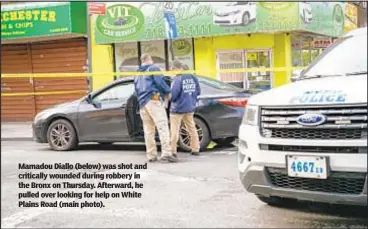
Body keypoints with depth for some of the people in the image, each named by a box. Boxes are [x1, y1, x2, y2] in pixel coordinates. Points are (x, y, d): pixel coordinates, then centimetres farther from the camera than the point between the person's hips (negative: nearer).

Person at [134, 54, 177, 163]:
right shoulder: (153, 68, 3)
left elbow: (136, 92, 26)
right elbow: (160, 82, -9)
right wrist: (167, 92, 3)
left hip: (142, 104, 8)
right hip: (154, 100, -8)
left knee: (148, 130, 8)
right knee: (162, 127, -15)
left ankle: (151, 155, 6)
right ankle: (166, 153, -27)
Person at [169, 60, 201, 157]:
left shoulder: (178, 79, -20)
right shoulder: (193, 77, 0)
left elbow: (173, 94, -21)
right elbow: (198, 91, 7)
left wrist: (170, 98, 1)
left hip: (178, 109, -6)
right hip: (190, 108, 7)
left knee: (174, 130, 0)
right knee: (192, 128, 16)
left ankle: (173, 151, -1)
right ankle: (195, 149, 20)